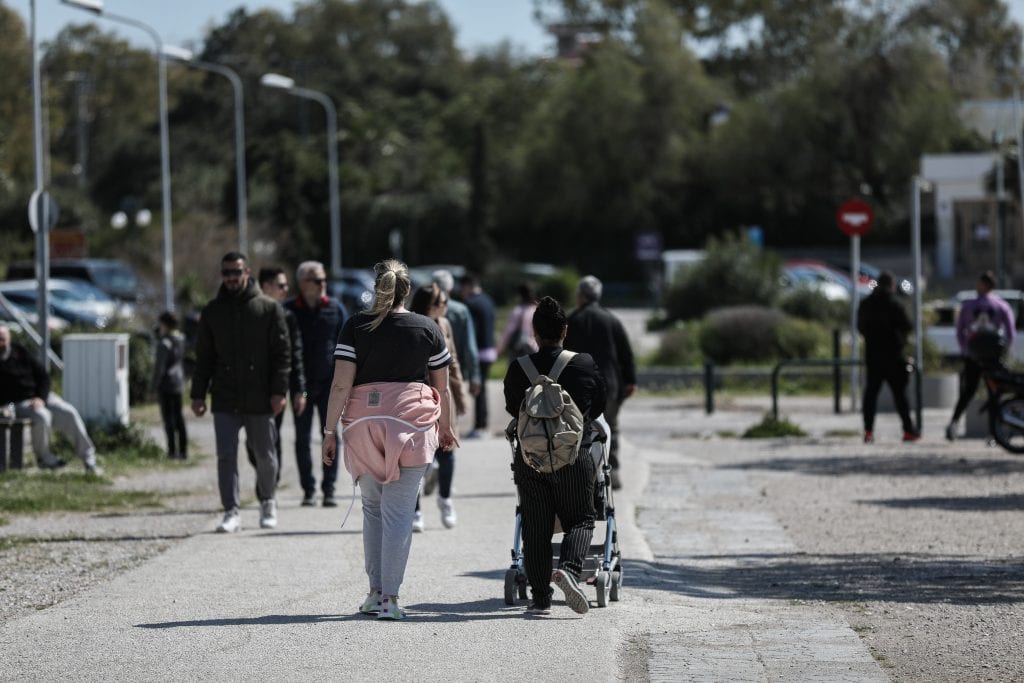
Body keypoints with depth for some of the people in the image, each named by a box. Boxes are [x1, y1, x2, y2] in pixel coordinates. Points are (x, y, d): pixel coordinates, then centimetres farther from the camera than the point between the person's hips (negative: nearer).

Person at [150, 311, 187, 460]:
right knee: (179, 417, 11)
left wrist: (153, 386, -12)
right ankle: (183, 451, 12)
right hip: (178, 382, 8)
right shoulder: (180, 339, 6)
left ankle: (172, 450, -4)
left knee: (168, 418, -3)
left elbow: (159, 367, -18)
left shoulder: (165, 343, -17)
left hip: (165, 384, -8)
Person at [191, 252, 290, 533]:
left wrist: (279, 391, -10)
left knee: (265, 456, 10)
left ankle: (267, 502, 31)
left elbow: (281, 352, -1)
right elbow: (203, 357, 11)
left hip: (259, 400, -1)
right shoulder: (212, 312, 9)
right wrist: (198, 395, 4)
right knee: (226, 457, -6)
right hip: (224, 401, 1)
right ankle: (231, 512, -5)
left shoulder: (268, 308, 2)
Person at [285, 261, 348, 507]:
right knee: (302, 438, 4)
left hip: (328, 382, 0)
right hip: (301, 384, 0)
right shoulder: (289, 311, 0)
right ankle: (308, 489, 11)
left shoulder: (335, 308, 4)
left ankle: (329, 489, 1)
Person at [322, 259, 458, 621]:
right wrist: (446, 428, 24)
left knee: (372, 506, 16)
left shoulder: (356, 326, 1)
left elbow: (341, 384, -4)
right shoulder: (428, 329, 4)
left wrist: (330, 431, -1)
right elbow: (442, 387, 10)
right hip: (412, 424, -1)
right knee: (399, 511, -1)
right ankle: (389, 598, -4)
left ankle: (376, 591, 17)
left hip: (364, 424, 1)